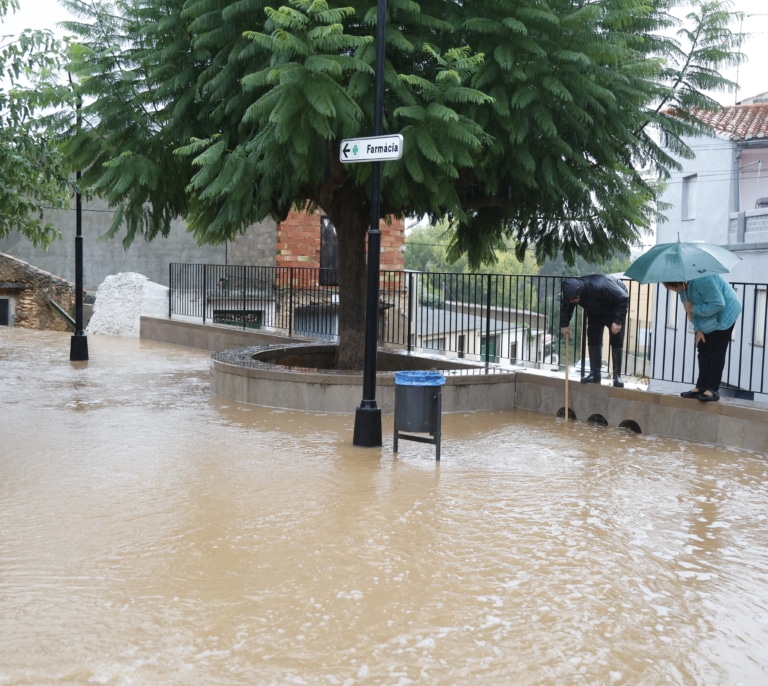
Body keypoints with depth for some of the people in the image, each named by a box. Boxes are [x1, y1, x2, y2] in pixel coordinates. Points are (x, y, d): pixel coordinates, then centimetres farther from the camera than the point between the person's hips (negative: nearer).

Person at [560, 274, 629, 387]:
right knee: (593, 340, -3)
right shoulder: (572, 290, -26)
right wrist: (564, 324, -7)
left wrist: (618, 321, -34)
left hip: (615, 309, -5)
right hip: (595, 312, 5)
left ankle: (617, 376, -7)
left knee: (616, 342, -11)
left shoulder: (601, 287, -44)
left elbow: (623, 298, -34)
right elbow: (565, 307, -3)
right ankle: (594, 374, 2)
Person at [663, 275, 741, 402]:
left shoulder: (702, 280, -34)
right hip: (707, 320, 8)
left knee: (716, 353, -9)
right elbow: (690, 307, 2)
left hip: (724, 315, -8)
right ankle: (701, 387, 10)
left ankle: (713, 390, -6)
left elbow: (718, 305, -31)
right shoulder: (683, 286, -7)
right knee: (703, 351, 6)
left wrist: (694, 309, -26)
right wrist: (698, 329, -4)